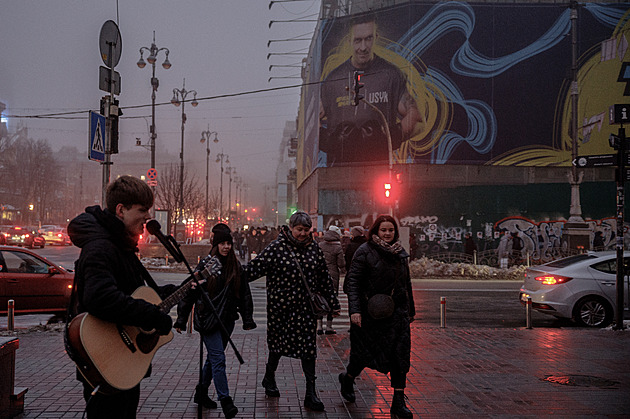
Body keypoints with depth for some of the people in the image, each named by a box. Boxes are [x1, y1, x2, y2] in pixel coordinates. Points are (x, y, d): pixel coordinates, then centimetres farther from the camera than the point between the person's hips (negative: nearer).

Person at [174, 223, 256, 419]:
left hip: (227, 319, 5)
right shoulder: (206, 264, -7)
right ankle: (225, 401, -5)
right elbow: (190, 291, -5)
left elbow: (244, 293, 13)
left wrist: (247, 319, 11)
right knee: (218, 359, -8)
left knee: (213, 358, 14)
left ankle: (201, 393, 30)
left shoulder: (236, 266, 6)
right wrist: (181, 319, -6)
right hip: (208, 319, -5)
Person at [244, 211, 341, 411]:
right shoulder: (276, 248, -7)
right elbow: (255, 267, -11)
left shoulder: (314, 248, 5)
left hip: (306, 307, 2)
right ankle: (269, 378, 40)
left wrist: (332, 303, 15)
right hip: (280, 305, -2)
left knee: (308, 347, 0)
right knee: (278, 342, 13)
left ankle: (311, 393, 6)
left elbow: (324, 278, 13)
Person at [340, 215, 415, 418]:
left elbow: (406, 283, 19)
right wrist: (354, 310, -21)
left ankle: (398, 402, 4)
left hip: (397, 312, 5)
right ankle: (347, 378, 37)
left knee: (400, 354, -2)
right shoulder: (365, 252, -7)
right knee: (367, 353, 5)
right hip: (370, 312, -5)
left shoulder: (400, 253, 10)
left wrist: (410, 310, 21)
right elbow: (353, 282, -12)